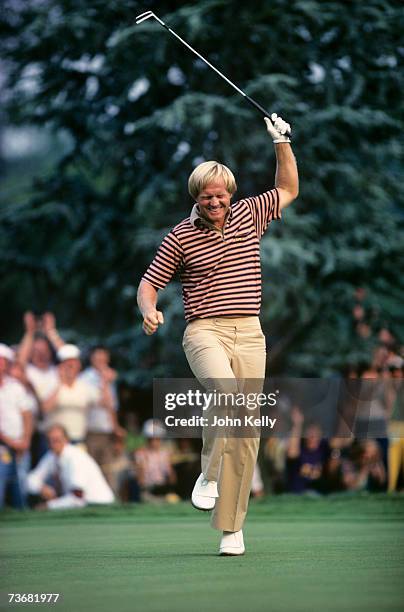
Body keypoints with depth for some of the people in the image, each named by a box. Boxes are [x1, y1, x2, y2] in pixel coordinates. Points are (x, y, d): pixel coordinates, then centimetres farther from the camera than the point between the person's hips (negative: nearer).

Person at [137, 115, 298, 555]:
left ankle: (232, 527, 2)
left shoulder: (248, 215, 11)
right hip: (204, 331, -3)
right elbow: (148, 285, 9)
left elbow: (289, 190, 26)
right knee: (225, 389, -35)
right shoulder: (181, 237, 4)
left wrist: (282, 143, 15)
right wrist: (149, 312, -12)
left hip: (249, 334, 3)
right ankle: (208, 474, -20)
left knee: (247, 430, -3)